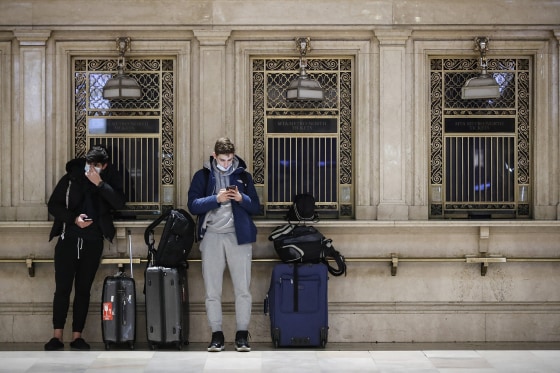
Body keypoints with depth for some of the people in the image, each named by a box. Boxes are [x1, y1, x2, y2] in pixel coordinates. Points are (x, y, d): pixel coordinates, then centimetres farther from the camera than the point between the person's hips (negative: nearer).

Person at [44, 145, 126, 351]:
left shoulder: (110, 179, 2)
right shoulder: (71, 178, 1)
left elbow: (119, 202, -12)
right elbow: (53, 205, 3)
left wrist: (100, 184, -20)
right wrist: (74, 218, -11)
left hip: (93, 242, 1)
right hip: (68, 239, -1)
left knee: (83, 289, 4)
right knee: (62, 288, -5)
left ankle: (77, 336, 9)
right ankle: (57, 336, -2)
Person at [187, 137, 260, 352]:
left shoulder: (243, 176, 10)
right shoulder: (202, 176, 6)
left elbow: (256, 207, 8)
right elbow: (193, 205, -4)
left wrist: (241, 198, -11)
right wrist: (216, 199, -16)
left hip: (238, 236, 0)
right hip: (211, 236, 0)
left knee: (243, 289, -1)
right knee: (212, 291, 2)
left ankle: (242, 335, 6)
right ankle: (216, 335, 9)